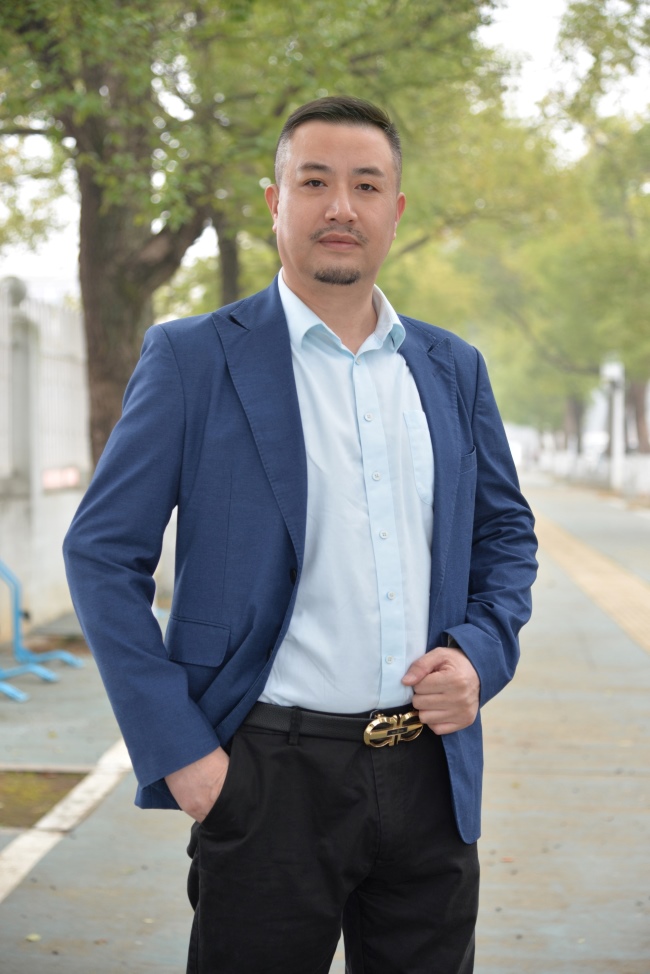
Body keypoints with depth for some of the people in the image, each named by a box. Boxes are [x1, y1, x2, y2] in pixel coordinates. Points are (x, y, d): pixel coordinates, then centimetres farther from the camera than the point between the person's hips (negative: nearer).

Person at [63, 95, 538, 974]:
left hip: (431, 771, 4)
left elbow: (507, 533, 18)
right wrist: (178, 749, -10)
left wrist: (481, 655, -1)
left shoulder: (453, 369, 10)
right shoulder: (193, 359, -4)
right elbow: (102, 555, -5)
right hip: (271, 776, -4)